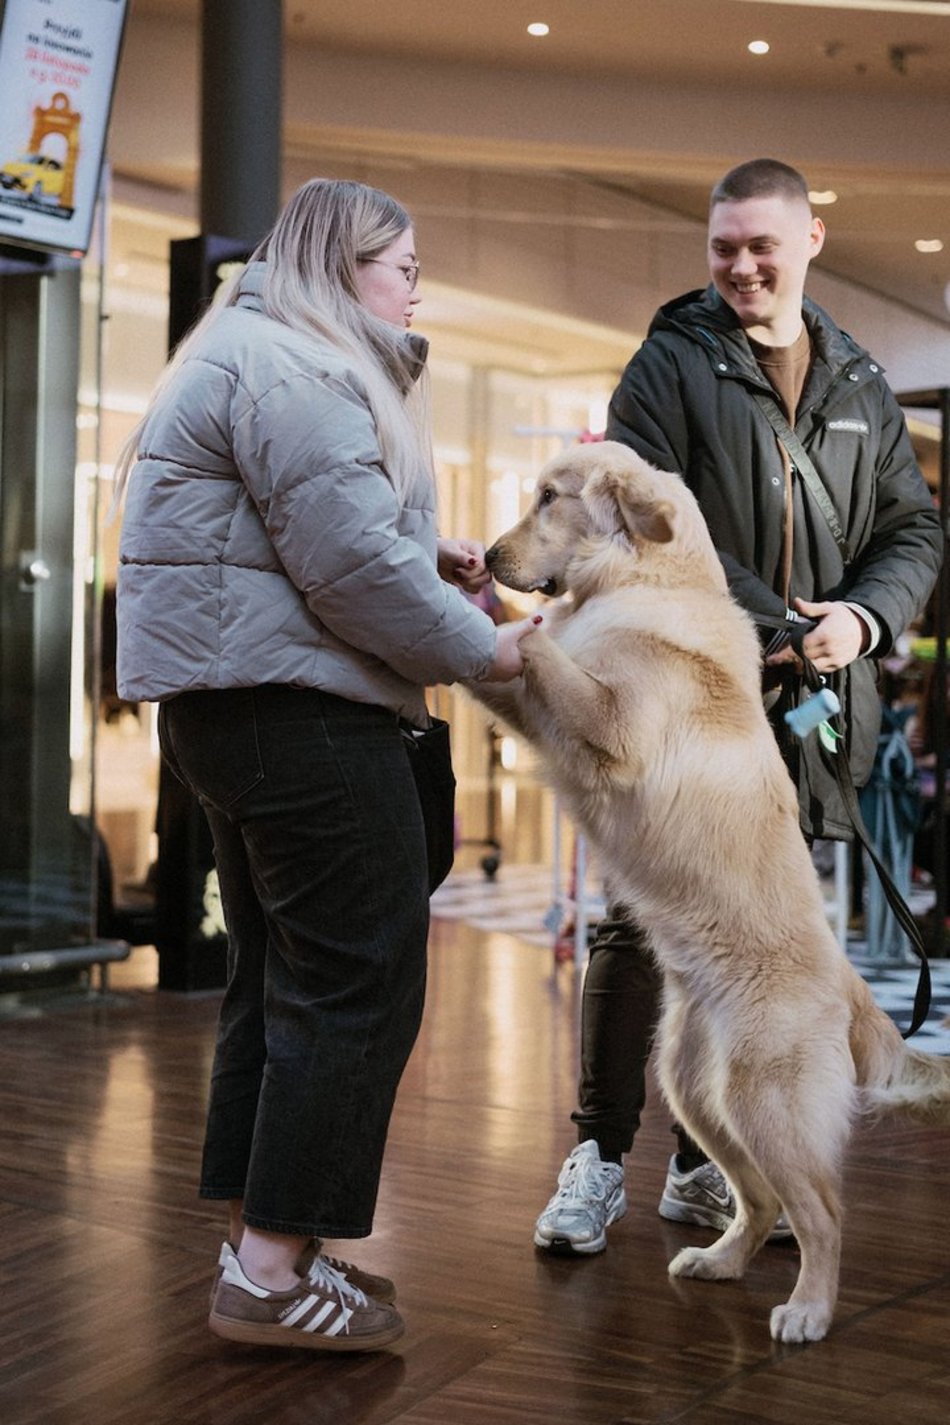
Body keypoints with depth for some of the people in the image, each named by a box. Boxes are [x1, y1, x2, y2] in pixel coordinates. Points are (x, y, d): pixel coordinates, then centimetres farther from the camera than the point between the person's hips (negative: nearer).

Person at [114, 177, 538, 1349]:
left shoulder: (264, 357, 22)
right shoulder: (291, 369, -13)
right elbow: (349, 562, -20)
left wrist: (428, 558, 11)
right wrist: (480, 648, -8)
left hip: (227, 703, 11)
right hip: (292, 704, -11)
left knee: (280, 974, 14)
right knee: (360, 975, -7)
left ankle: (258, 1243, 21)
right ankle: (272, 1273, -3)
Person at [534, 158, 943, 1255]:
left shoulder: (860, 386, 14)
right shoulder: (672, 364, -1)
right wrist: (767, 620, -18)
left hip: (804, 711, 5)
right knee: (644, 924, -5)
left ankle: (705, 1163, 22)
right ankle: (599, 1154, 9)